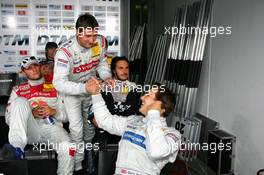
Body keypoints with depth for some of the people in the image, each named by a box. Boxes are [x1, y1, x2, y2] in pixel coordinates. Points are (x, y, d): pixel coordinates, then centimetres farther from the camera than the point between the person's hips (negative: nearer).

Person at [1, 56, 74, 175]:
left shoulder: (54, 88, 17)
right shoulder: (18, 90, 17)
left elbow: (66, 114, 13)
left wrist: (53, 112, -8)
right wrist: (30, 113, -8)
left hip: (51, 126, 0)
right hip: (30, 129, 1)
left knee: (67, 148, -32)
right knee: (20, 101, -23)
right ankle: (16, 148, -35)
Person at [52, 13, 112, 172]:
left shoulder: (100, 42, -21)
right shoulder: (65, 52, -36)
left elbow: (102, 63, -5)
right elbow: (59, 83, -42)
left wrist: (107, 77, -25)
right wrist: (84, 88, -53)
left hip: (90, 89, 5)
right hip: (72, 92, -5)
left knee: (91, 123, 21)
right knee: (76, 128, -6)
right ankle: (77, 165, 18)